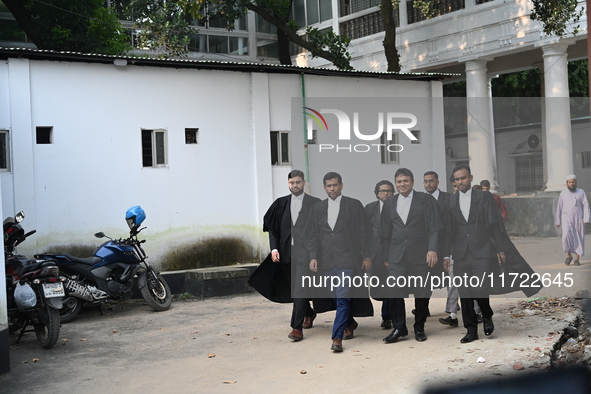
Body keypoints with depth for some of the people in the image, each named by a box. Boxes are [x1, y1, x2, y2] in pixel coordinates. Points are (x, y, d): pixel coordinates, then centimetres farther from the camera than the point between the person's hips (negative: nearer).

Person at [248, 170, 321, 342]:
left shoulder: (315, 204, 0)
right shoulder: (281, 204, 9)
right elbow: (272, 228, 8)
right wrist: (274, 248, -3)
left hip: (305, 252, -4)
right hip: (286, 252, 4)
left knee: (299, 289, -12)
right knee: (295, 288, 16)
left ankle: (297, 327, -10)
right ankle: (309, 313, 41)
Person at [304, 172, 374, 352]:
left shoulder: (354, 205, 2)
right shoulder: (317, 209, 11)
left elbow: (364, 231, 1)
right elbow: (311, 235, 12)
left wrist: (366, 256, -3)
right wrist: (313, 257, 0)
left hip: (347, 260, -4)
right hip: (327, 262, 4)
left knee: (343, 299, -12)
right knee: (336, 298, 13)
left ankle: (337, 337, -12)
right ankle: (349, 324, 37)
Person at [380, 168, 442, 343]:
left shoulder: (426, 200, 3)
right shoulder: (389, 203, 13)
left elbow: (434, 227, -2)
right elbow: (385, 233, 16)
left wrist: (433, 249, -12)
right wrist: (386, 256, 12)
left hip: (420, 255, -2)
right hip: (397, 256, 2)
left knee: (422, 292, 2)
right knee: (394, 292, -6)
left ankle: (419, 328, 16)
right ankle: (399, 328, 5)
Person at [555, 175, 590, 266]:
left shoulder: (581, 192, 0)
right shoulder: (563, 193, 4)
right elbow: (559, 208, 9)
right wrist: (557, 221, 9)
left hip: (578, 219, 0)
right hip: (567, 218, 0)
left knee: (579, 239, 1)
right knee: (566, 235, -18)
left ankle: (577, 259, 12)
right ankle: (569, 255, 1)